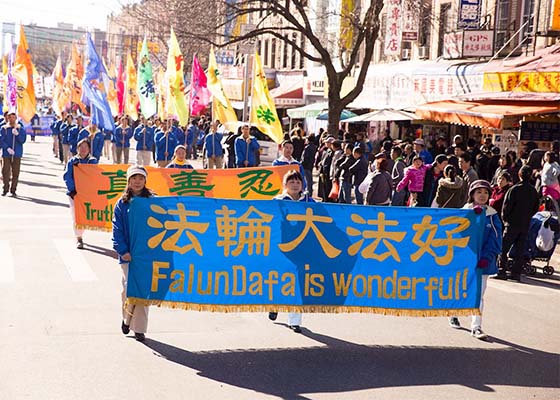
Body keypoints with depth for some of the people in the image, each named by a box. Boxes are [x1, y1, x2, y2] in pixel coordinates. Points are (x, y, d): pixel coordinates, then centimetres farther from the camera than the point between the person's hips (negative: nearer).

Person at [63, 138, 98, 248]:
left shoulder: (93, 162, 5)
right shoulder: (72, 161, 5)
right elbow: (67, 176, -1)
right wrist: (72, 190, -11)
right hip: (74, 193, 0)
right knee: (75, 215, -5)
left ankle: (79, 235, 18)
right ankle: (78, 238, 2)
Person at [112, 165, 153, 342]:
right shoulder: (122, 204, 5)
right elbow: (117, 230, 1)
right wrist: (123, 251, -10)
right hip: (128, 254, 0)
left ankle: (139, 328, 13)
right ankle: (127, 318, 23)